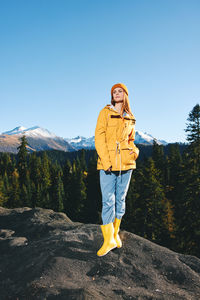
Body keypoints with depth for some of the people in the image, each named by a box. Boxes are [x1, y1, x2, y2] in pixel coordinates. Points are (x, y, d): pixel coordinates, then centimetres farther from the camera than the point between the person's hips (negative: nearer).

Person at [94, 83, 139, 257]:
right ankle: (109, 240, 4)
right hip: (107, 163, -4)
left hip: (126, 164, 4)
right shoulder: (106, 112, 2)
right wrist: (106, 161, -15)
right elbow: (99, 138, -5)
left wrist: (135, 151, -1)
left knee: (120, 200, 10)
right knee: (108, 201, -5)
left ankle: (115, 233, 27)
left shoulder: (130, 118, 14)